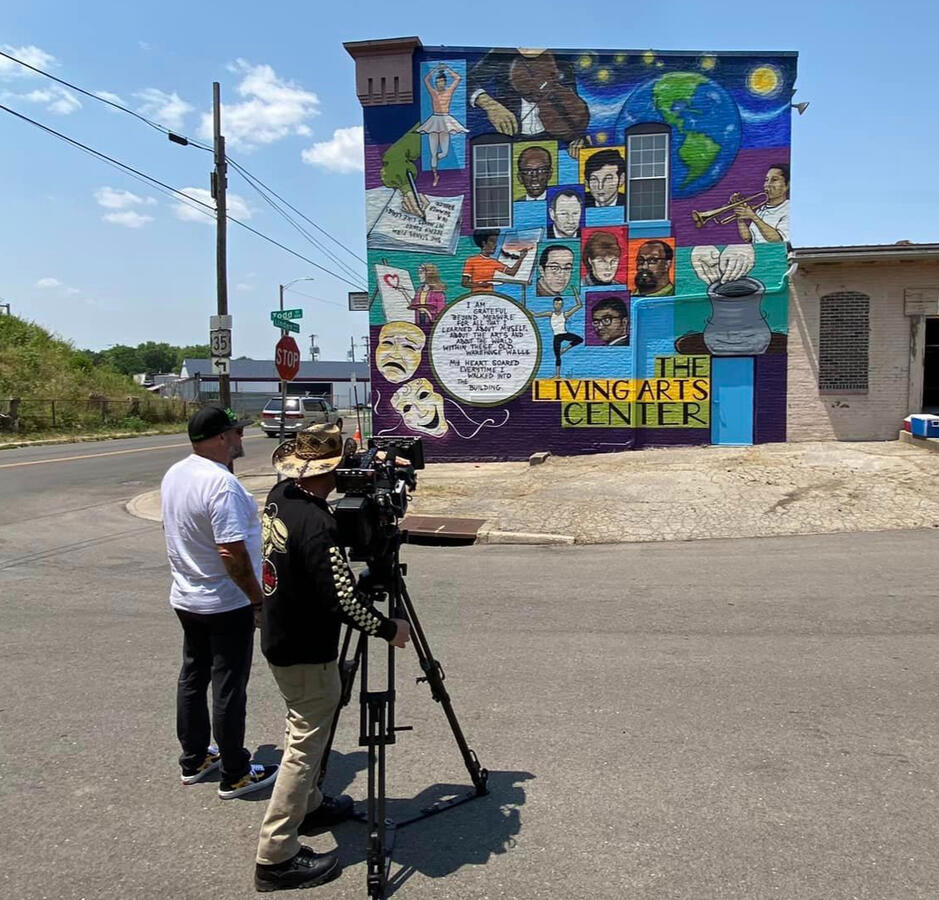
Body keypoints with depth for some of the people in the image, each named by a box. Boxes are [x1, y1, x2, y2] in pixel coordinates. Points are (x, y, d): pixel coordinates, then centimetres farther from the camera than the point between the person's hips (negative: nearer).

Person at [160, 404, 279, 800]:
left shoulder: (173, 474, 4)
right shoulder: (222, 483, -24)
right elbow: (232, 552, -28)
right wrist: (259, 600, -18)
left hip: (185, 599, 9)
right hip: (226, 604, -9)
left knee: (193, 677, 18)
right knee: (229, 687, 2)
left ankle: (194, 759, 32)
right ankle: (234, 774, 15)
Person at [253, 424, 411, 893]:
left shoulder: (279, 496, -1)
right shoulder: (317, 524, -29)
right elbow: (342, 599, -29)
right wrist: (389, 629, -13)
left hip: (279, 640, 9)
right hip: (306, 652, -9)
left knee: (306, 728, 26)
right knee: (305, 743, 3)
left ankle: (309, 805, 44)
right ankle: (276, 858, 14)